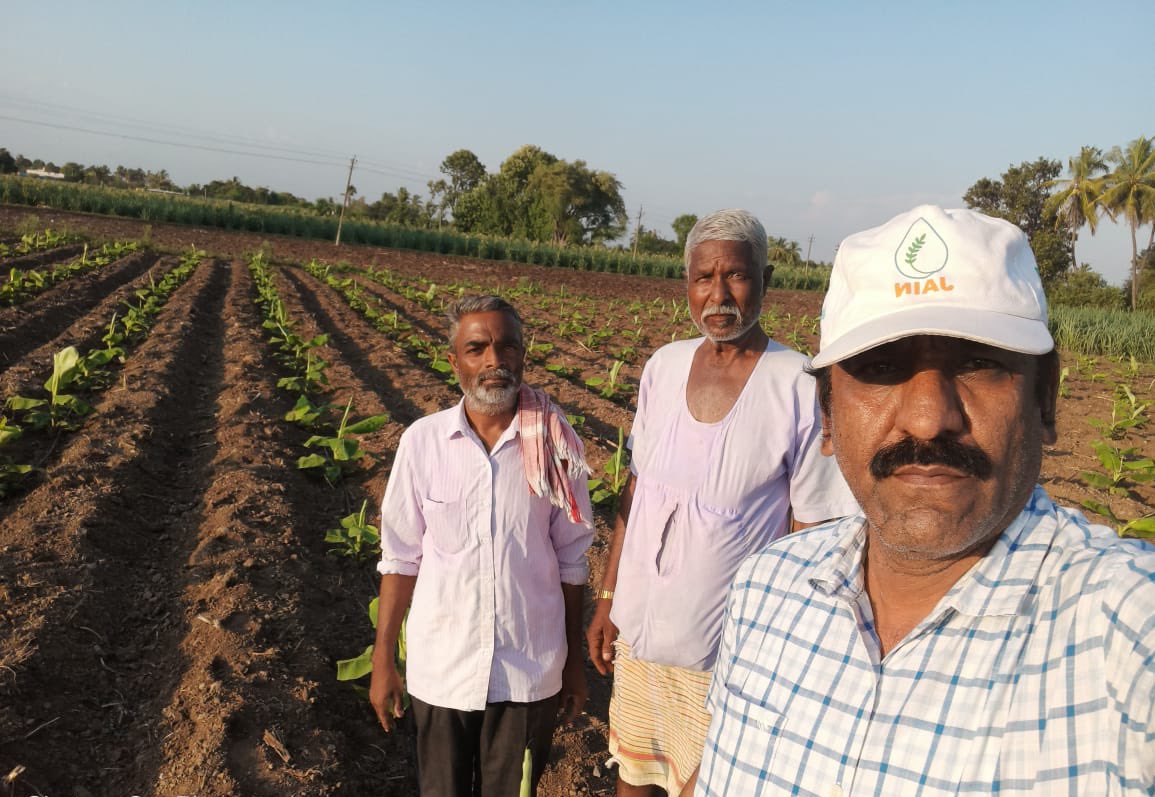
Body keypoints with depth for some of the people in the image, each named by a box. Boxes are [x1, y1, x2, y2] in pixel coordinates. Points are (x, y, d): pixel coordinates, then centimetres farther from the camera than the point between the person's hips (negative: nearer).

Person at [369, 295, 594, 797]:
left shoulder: (557, 445, -9)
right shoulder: (422, 441, -9)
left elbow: (570, 559, 0)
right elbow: (401, 558, -1)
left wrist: (575, 658, 7)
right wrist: (382, 659, 2)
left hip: (531, 671, 0)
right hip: (441, 668, 0)